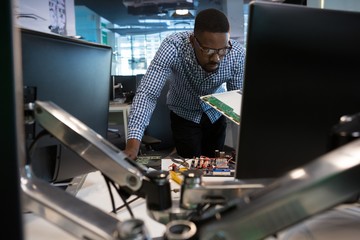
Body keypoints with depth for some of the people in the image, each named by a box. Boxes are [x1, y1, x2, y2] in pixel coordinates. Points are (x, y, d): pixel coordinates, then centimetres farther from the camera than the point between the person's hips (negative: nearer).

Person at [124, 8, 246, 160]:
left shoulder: (237, 54, -26)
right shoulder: (173, 47, -34)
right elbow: (147, 93, -37)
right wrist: (133, 143, -49)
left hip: (216, 113, 3)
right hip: (184, 115, -2)